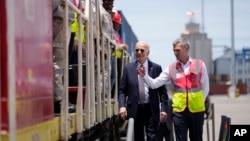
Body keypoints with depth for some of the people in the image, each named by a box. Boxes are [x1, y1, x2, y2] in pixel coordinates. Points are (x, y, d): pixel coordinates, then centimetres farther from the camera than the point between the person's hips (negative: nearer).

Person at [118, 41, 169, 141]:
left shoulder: (156, 68, 1)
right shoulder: (128, 68, 5)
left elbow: (162, 91, 1)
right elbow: (122, 90, 5)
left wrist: (163, 108, -9)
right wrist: (122, 106, -10)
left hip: (151, 110, -2)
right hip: (135, 110, 2)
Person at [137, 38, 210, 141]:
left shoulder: (200, 65, 1)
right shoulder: (171, 68, 3)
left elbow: (205, 87, 7)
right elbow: (154, 84, -2)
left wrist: (200, 102, 2)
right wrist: (144, 76, -17)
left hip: (196, 110, 0)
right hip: (179, 110, 0)